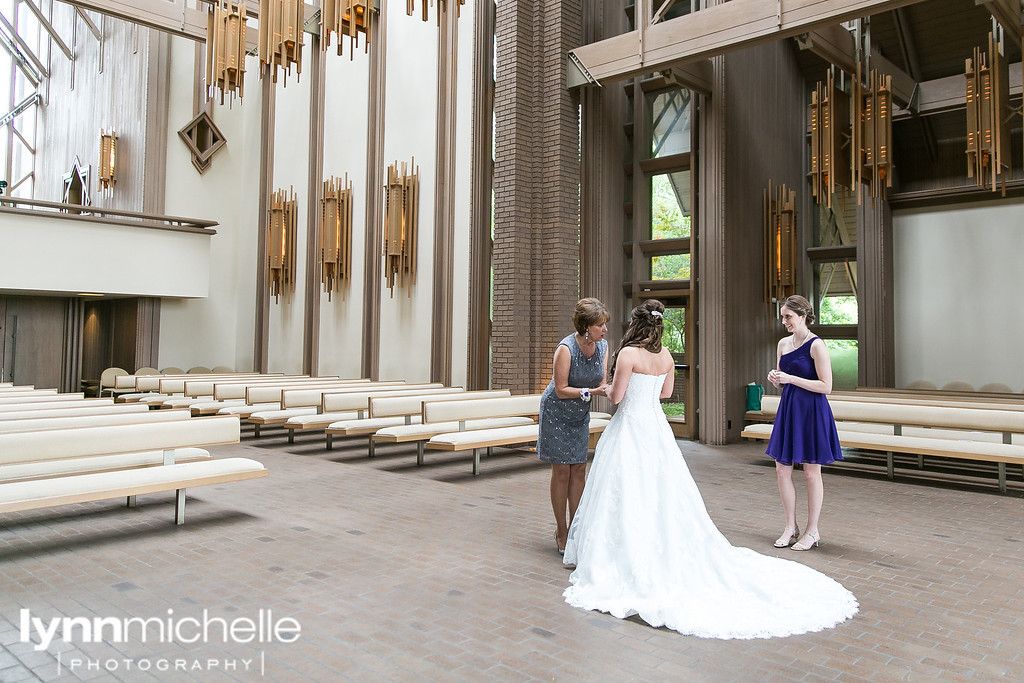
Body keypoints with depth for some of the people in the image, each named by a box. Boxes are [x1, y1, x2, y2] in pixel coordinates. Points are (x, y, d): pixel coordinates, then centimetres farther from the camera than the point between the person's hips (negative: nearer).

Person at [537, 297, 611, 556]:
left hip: (580, 415, 6)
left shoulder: (603, 346, -7)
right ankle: (561, 533, 12)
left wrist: (608, 388, -21)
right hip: (556, 413, -5)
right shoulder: (566, 348, -25)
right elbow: (561, 390, -22)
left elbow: (601, 383, 0)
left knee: (579, 469, 5)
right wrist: (590, 392, -30)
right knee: (562, 470, -1)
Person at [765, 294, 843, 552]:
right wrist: (775, 379, -3)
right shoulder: (783, 343, 10)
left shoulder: (816, 345, -12)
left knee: (811, 473, 4)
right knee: (782, 470, 7)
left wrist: (791, 378, -19)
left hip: (811, 413, -7)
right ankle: (791, 527, 21)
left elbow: (826, 386, -15)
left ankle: (812, 531, 17)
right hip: (788, 411, 7)